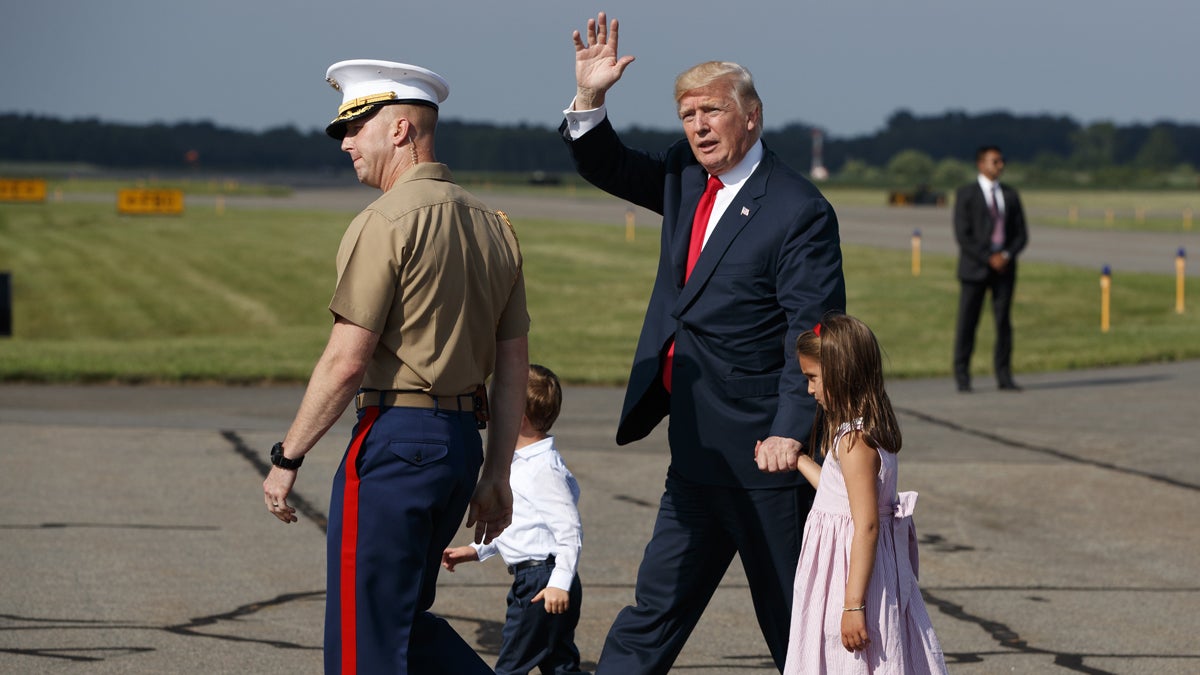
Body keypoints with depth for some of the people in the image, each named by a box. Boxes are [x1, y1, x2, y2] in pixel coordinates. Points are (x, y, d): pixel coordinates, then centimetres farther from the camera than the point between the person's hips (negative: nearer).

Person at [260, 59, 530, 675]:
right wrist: (495, 475, 19)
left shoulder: (386, 223, -12)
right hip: (463, 440, 8)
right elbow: (513, 364, 14)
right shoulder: (492, 226, 13)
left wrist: (286, 457, -8)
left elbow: (347, 362, -16)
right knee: (404, 620, 20)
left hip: (394, 439, -8)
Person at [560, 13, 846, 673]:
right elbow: (606, 168, 21)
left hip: (759, 450, -8)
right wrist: (589, 98, 2)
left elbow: (813, 334, -19)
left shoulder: (798, 211, -15)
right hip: (697, 453, 8)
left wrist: (788, 431, -29)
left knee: (793, 618, 1)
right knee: (657, 605, 15)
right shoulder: (686, 176, 8)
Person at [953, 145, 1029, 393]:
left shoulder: (1010, 195, 13)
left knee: (1004, 321, 0)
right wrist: (989, 259, -13)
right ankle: (962, 377, 2)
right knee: (967, 323, -3)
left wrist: (1007, 256, -8)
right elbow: (962, 235, -7)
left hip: (1004, 268, 3)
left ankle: (1004, 377, 4)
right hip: (975, 268, -3)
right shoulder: (966, 195, 0)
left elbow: (1021, 234, 11)